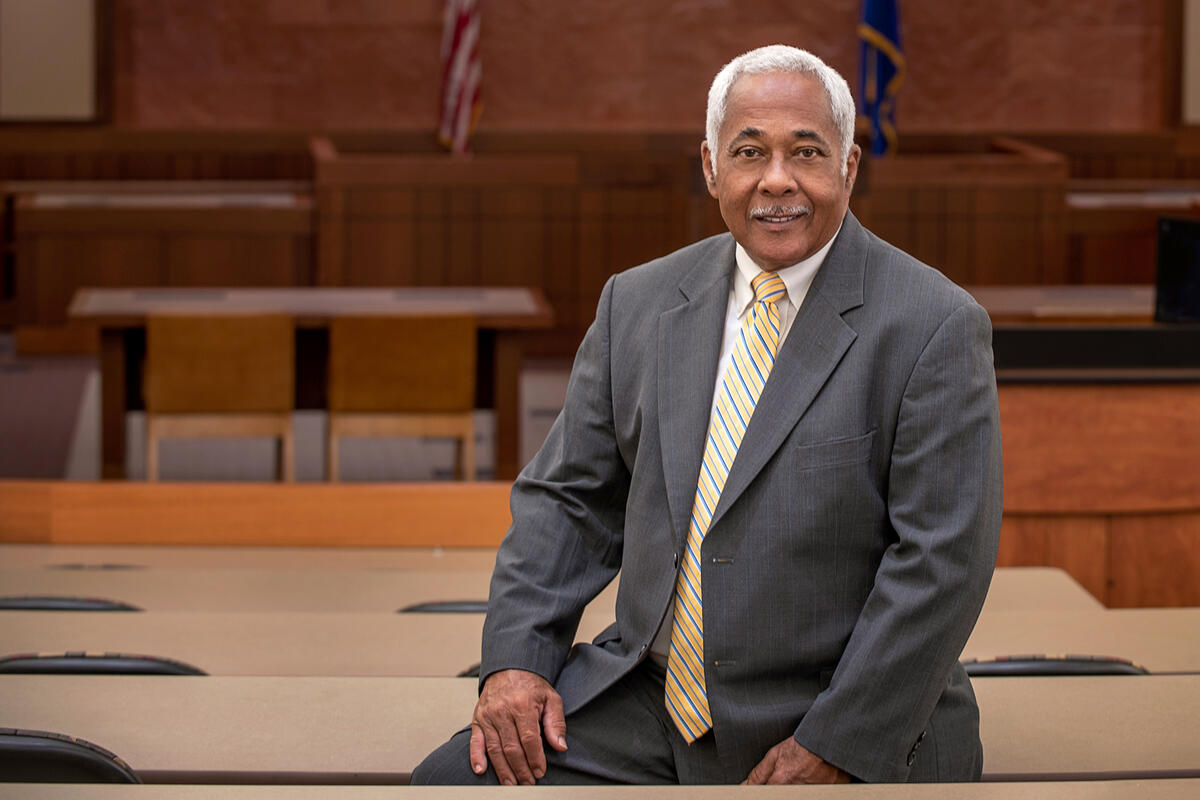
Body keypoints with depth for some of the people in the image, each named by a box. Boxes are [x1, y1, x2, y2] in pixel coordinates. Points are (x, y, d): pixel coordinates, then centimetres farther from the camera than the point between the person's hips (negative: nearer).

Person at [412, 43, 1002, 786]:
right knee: (453, 780, -10)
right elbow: (568, 497, 12)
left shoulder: (936, 328, -7)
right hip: (646, 710, 4)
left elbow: (941, 558, -12)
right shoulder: (637, 303, 9)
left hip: (846, 735, -4)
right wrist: (517, 659, -4)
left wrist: (831, 751, -16)